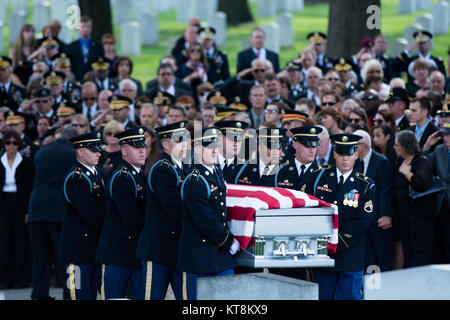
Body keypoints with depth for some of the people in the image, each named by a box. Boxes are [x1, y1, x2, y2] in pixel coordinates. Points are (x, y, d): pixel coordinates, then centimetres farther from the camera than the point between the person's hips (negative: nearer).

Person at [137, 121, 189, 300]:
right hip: (159, 250, -8)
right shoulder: (160, 171, -12)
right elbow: (176, 209, -18)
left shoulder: (184, 169, 16)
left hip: (179, 249, 8)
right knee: (154, 297, -3)